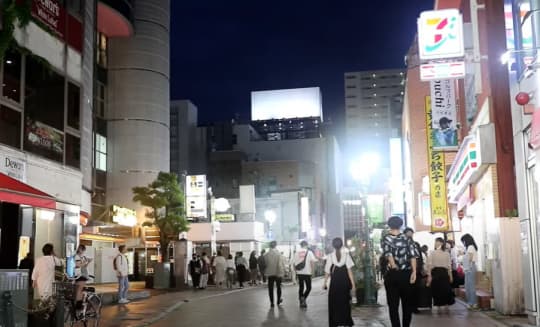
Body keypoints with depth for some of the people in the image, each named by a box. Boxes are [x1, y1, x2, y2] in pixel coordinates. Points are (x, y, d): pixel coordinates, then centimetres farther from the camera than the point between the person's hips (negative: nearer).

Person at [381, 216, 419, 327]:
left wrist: (394, 265, -18)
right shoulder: (407, 238, 3)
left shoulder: (386, 239, -1)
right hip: (406, 274, 2)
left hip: (392, 274, -1)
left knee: (393, 305, 4)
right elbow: (413, 255, -8)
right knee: (407, 303, 13)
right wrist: (414, 272, -10)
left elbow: (388, 253, -18)